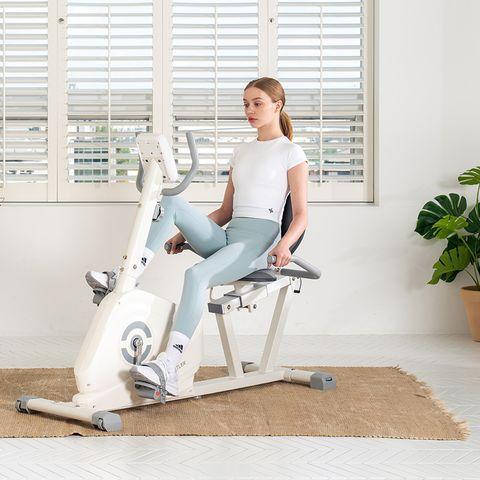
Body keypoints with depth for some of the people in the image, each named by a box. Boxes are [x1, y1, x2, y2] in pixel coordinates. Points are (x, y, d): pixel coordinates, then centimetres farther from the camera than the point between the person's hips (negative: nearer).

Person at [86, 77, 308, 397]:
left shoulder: (291, 153, 5)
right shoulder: (241, 152, 25)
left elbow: (301, 215, -2)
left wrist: (283, 245, -22)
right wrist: (186, 233, 14)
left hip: (259, 238, -6)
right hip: (227, 236, 7)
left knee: (197, 275, -34)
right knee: (170, 201, -16)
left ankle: (168, 367, -43)